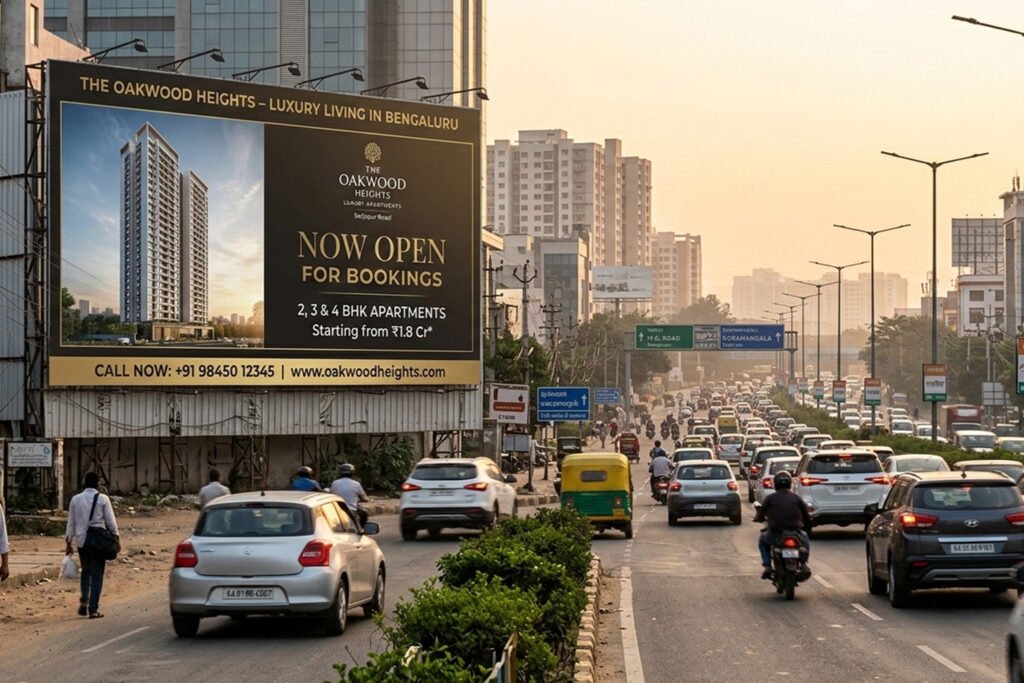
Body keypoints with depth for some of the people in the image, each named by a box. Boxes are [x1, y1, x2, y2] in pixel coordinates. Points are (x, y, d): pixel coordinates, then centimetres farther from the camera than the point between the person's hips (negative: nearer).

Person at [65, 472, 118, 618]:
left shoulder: (75, 500, 4)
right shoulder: (102, 499, -4)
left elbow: (71, 523, 7)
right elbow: (111, 522, -3)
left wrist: (69, 542, 13)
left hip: (81, 541, 3)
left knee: (86, 571, 22)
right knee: (97, 575, 4)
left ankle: (84, 601, 5)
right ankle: (93, 609, 1)